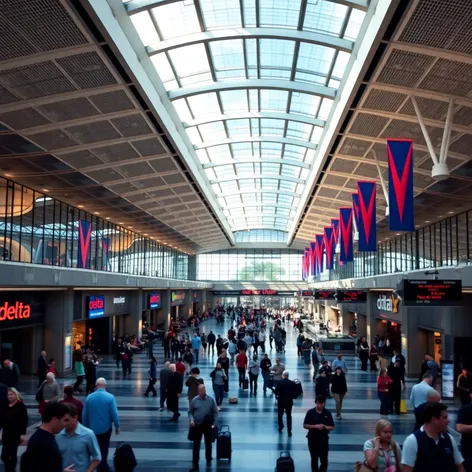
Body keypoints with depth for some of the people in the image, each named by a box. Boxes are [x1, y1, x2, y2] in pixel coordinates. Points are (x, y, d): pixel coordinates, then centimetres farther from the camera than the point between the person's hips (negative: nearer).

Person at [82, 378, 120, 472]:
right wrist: (117, 426, -2)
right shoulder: (110, 397, -17)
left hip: (93, 428, 2)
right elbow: (114, 413, -16)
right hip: (105, 428, -2)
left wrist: (86, 427, 11)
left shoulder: (89, 397, -10)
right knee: (104, 449, 17)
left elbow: (84, 414, -3)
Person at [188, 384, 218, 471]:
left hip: (208, 425, 0)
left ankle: (208, 460, 34)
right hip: (197, 425, 0)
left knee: (208, 444, 15)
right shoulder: (194, 400, -4)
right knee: (196, 445, 2)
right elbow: (190, 412, 4)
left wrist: (214, 423, -7)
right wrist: (191, 420, -12)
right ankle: (195, 464, 8)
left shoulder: (211, 400, -6)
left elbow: (215, 413, -2)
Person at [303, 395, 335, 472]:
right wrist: (315, 426, -19)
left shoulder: (327, 413, -2)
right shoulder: (310, 412, -6)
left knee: (324, 459, 0)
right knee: (314, 459, 11)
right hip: (312, 438, 0)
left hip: (323, 438, 0)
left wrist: (325, 427, -19)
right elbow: (305, 425, -5)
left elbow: (332, 427, 2)